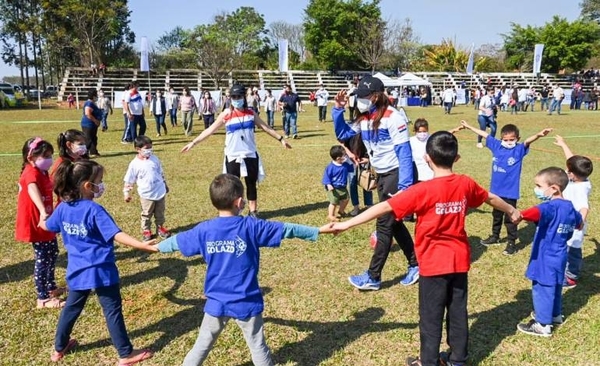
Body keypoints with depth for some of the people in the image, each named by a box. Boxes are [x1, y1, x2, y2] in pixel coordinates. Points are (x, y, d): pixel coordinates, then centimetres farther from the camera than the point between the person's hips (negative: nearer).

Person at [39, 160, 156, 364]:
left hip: (77, 270, 6)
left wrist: (42, 220, 45)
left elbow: (46, 226, 21)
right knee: (112, 310, 4)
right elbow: (116, 235, -31)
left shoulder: (63, 208, 0)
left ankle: (59, 348, 41)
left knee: (72, 307, 24)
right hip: (101, 270, -6)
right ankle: (126, 354, 14)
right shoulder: (94, 211, -21)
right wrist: (142, 245, -39)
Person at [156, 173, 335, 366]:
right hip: (246, 303, -2)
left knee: (203, 344, 19)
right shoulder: (251, 226, -13)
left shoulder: (204, 230, -5)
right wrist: (320, 230, 3)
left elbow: (178, 241, 11)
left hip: (217, 303, 2)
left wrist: (156, 246, 33)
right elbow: (285, 229, -7)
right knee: (258, 347, 13)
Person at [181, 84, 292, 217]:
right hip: (233, 156, -2)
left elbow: (266, 127, 10)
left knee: (252, 184, 10)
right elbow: (210, 130, -7)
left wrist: (281, 139, 8)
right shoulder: (226, 115, -6)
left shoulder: (251, 113, 3)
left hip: (250, 155, 3)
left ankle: (253, 211, 21)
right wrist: (193, 142, -13)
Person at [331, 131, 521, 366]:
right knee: (458, 312, 17)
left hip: (434, 263, -5)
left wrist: (347, 224, -18)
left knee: (431, 315, 9)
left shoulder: (423, 191, -19)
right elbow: (491, 198, 18)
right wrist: (512, 211, 39)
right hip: (459, 260, 5)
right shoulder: (466, 184, -2)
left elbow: (384, 208, -21)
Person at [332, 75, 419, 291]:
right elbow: (342, 135, 16)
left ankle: (373, 277, 7)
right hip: (381, 175, 9)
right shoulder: (363, 118, 6)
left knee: (385, 224, -3)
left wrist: (404, 185, -25)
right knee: (393, 223, 15)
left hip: (396, 175, -9)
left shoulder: (393, 117, -18)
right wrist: (338, 110, 2)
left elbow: (404, 152, -21)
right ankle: (416, 265, 29)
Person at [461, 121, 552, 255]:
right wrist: (469, 126, 20)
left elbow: (527, 141, -30)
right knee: (496, 215, 22)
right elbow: (484, 134, 10)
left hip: (510, 191, -5)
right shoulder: (496, 145, 1)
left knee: (510, 218, 4)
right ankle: (495, 236, 39)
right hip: (496, 189, 5)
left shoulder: (519, 149, -10)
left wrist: (538, 135, -51)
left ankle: (512, 243, 16)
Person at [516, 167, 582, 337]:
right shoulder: (570, 208, 5)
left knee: (542, 290, 3)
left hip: (546, 259, -9)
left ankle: (543, 325, 12)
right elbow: (579, 225, 25)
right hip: (559, 258, 9)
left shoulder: (551, 207, -24)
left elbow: (535, 212, -47)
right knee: (555, 287, 24)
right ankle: (555, 315, 41)